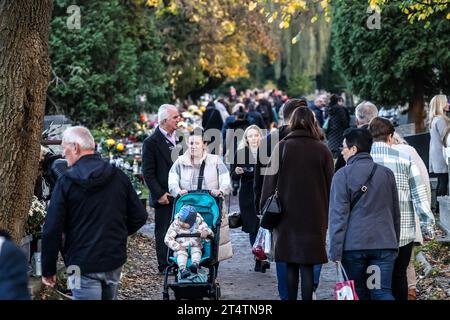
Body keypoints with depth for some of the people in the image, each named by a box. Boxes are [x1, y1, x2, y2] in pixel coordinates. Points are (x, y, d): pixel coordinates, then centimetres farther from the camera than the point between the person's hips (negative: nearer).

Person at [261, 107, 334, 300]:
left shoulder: (282, 147, -2)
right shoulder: (322, 150, -1)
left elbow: (270, 181, 0)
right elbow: (330, 185, 2)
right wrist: (328, 215, 9)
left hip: (287, 215, 0)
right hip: (314, 216, 0)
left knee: (290, 264, 10)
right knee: (307, 265, 2)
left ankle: (290, 297, 12)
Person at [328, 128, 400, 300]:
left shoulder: (342, 175, -4)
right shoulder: (387, 174, 12)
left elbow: (338, 215, -7)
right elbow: (395, 213, 19)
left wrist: (335, 252, -6)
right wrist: (395, 243, 28)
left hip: (354, 245, -3)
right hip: (384, 244, 3)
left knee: (359, 292, 9)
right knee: (382, 292, 0)